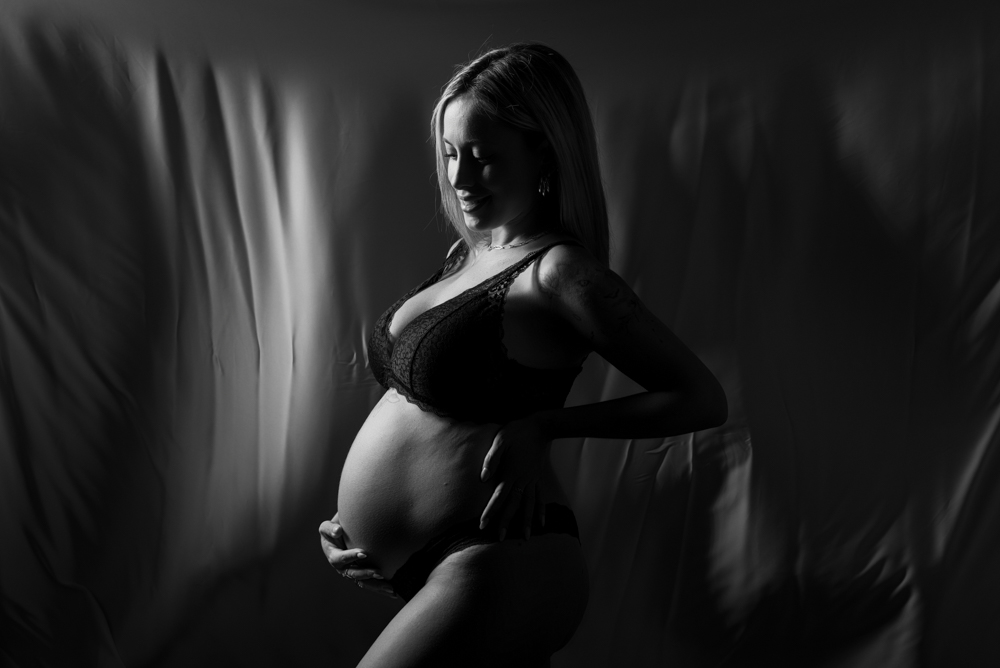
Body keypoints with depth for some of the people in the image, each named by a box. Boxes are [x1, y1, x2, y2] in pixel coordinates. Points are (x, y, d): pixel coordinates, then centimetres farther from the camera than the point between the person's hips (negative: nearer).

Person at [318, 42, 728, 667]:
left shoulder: (558, 273, -16)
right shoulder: (466, 254, 7)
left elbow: (703, 398, -12)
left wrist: (543, 427, -17)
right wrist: (351, 521, 7)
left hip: (497, 568, -7)